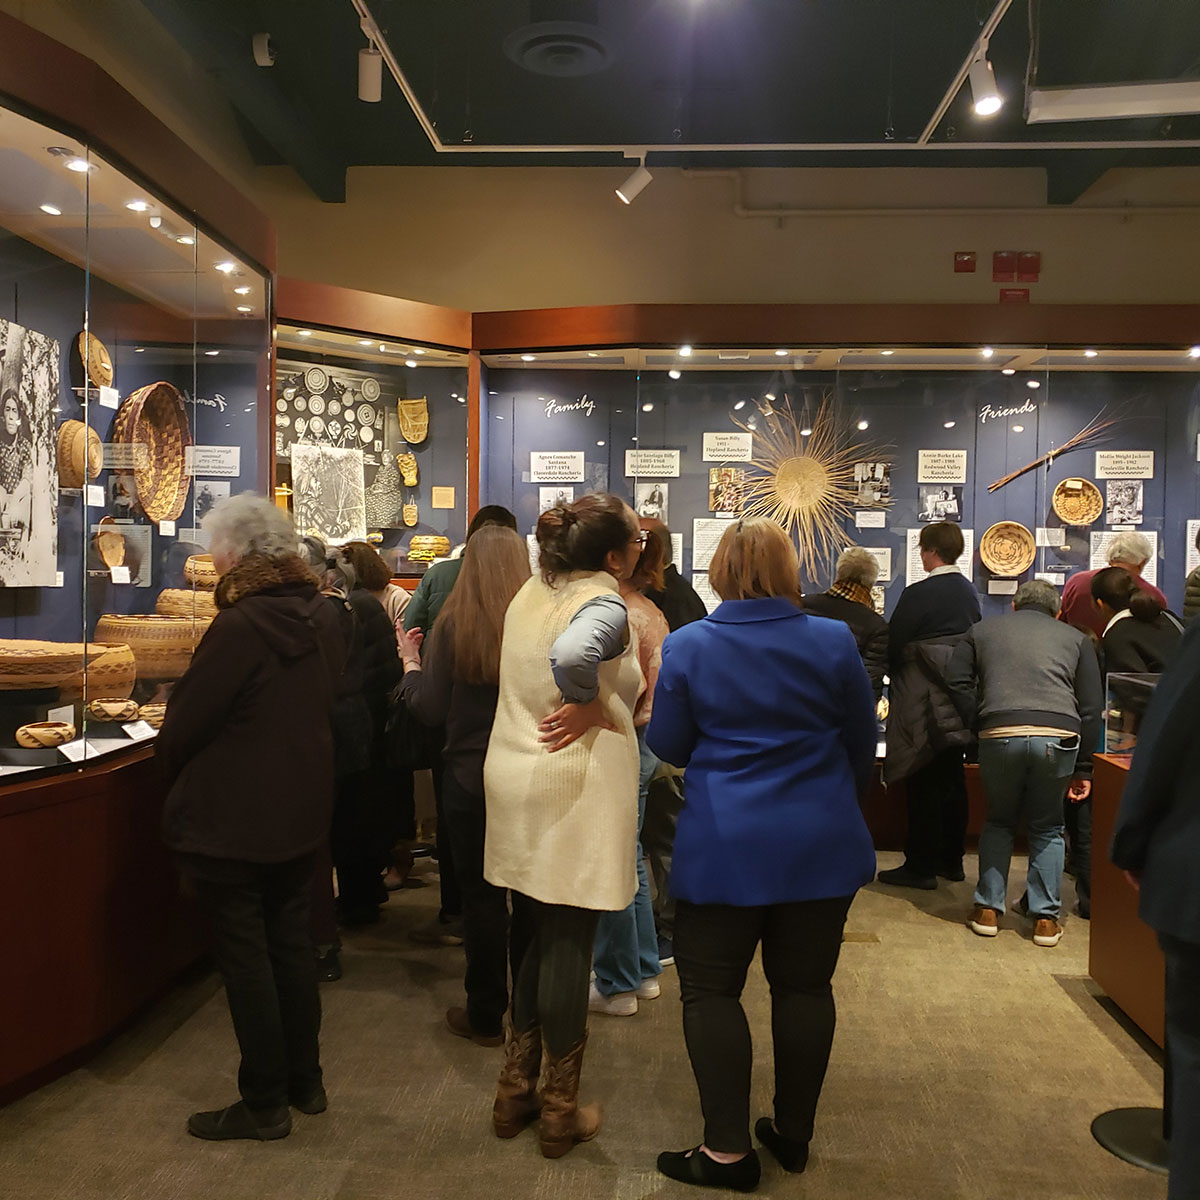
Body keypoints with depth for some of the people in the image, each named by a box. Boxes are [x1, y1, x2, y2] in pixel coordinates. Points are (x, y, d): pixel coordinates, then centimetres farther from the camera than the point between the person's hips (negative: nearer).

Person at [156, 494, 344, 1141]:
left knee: (245, 958, 6)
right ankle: (304, 1081, 31)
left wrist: (170, 774, 4)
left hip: (230, 820, -7)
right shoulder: (322, 616, 0)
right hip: (302, 813, 8)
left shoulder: (240, 626, -23)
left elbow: (184, 724, -16)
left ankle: (265, 1103, 18)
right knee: (291, 945, 19)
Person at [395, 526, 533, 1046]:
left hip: (470, 779, -1)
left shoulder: (452, 624, -12)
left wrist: (410, 663, 7)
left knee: (481, 896, 12)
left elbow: (431, 710, -9)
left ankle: (486, 1016, 22)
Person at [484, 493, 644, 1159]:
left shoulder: (531, 591, 8)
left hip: (514, 779, 8)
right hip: (576, 788, -8)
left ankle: (515, 1089, 30)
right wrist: (590, 703, -22)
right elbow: (571, 655, -39)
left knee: (543, 936, 20)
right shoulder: (604, 605, -18)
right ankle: (560, 1111, 20)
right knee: (570, 947, 5)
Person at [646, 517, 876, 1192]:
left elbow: (668, 745, 0)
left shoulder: (688, 646, -8)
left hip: (726, 847, -2)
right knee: (805, 986, 13)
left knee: (711, 989, 8)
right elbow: (863, 744, 6)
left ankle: (727, 1150, 11)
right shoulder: (835, 642, -4)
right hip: (822, 844, 3)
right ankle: (794, 1134, 27)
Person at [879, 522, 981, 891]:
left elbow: (893, 646, -13)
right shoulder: (969, 593, 7)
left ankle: (920, 866, 5)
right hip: (958, 701, 8)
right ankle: (951, 859, 24)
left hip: (923, 704, -8)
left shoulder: (917, 594, -17)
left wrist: (894, 677, 7)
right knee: (952, 779, 14)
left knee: (923, 784, -2)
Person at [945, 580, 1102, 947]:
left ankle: (988, 910, 20)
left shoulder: (983, 630, 21)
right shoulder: (1076, 639, 21)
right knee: (1047, 827, 18)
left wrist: (980, 725, 10)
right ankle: (1046, 917, 17)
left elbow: (957, 682, 8)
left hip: (999, 735, 0)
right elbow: (1092, 706, 16)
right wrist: (1083, 768, 17)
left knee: (999, 821, 21)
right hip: (1058, 737, 0)